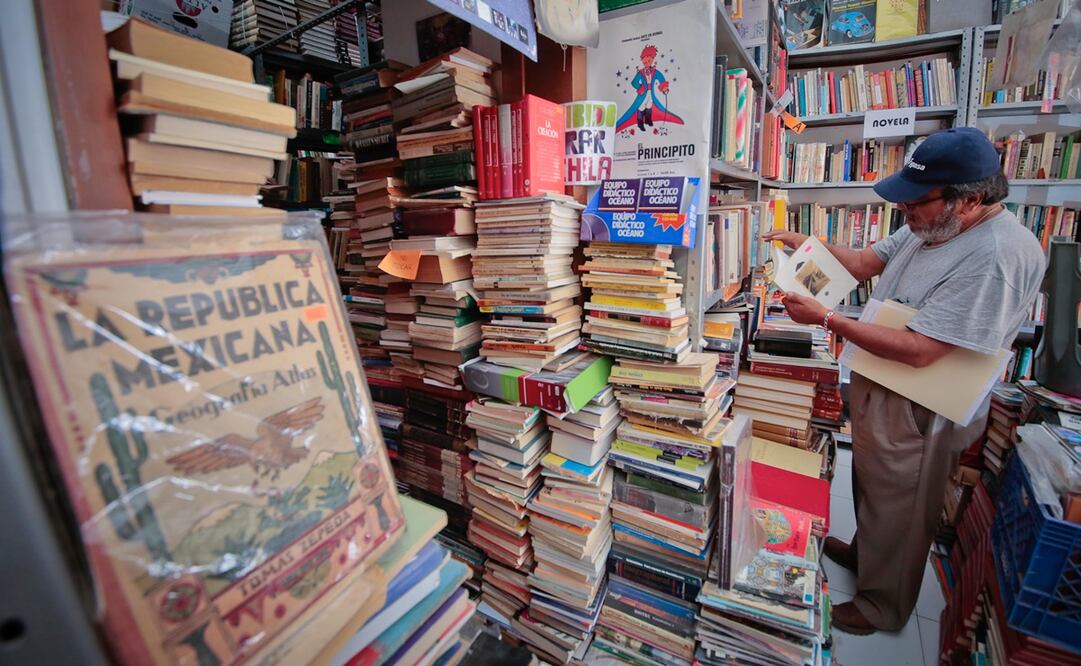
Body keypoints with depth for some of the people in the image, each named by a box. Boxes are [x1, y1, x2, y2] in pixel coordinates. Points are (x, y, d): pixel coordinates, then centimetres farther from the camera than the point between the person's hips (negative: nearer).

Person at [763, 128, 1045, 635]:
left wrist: (826, 318, -30)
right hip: (879, 390, 9)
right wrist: (807, 246, -5)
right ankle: (864, 551, 56)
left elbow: (919, 350, -32)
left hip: (918, 414, -8)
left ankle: (883, 607, 38)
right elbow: (865, 262, 10)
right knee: (872, 487, 29)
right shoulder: (931, 226, 0)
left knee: (898, 512, 13)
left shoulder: (999, 256, -28)